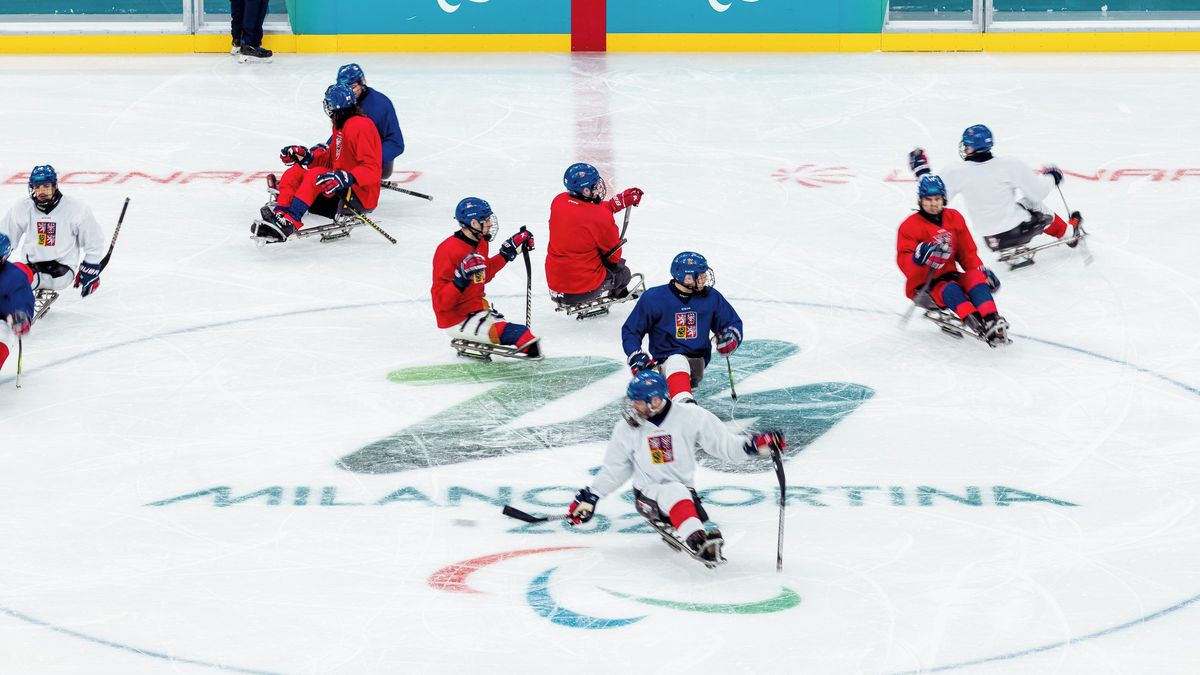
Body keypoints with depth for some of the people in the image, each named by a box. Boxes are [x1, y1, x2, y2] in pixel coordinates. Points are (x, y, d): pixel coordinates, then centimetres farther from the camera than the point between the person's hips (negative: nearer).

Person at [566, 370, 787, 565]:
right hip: (648, 494, -1)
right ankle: (698, 543, -57)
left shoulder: (690, 417, -7)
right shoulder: (626, 429, 1)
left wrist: (756, 444, -22)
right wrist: (589, 497, 13)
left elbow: (725, 444, -6)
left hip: (685, 490, 1)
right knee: (675, 492, -37)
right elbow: (615, 470, 14)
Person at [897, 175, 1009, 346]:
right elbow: (904, 262, -16)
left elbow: (967, 252, 13)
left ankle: (991, 320, -46)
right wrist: (920, 256, -36)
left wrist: (981, 271, -3)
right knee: (951, 289, -35)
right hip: (924, 286, -5)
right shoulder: (910, 226, -7)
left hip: (950, 276, 5)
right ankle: (978, 326, -59)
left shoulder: (954, 218, 8)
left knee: (976, 278, -25)